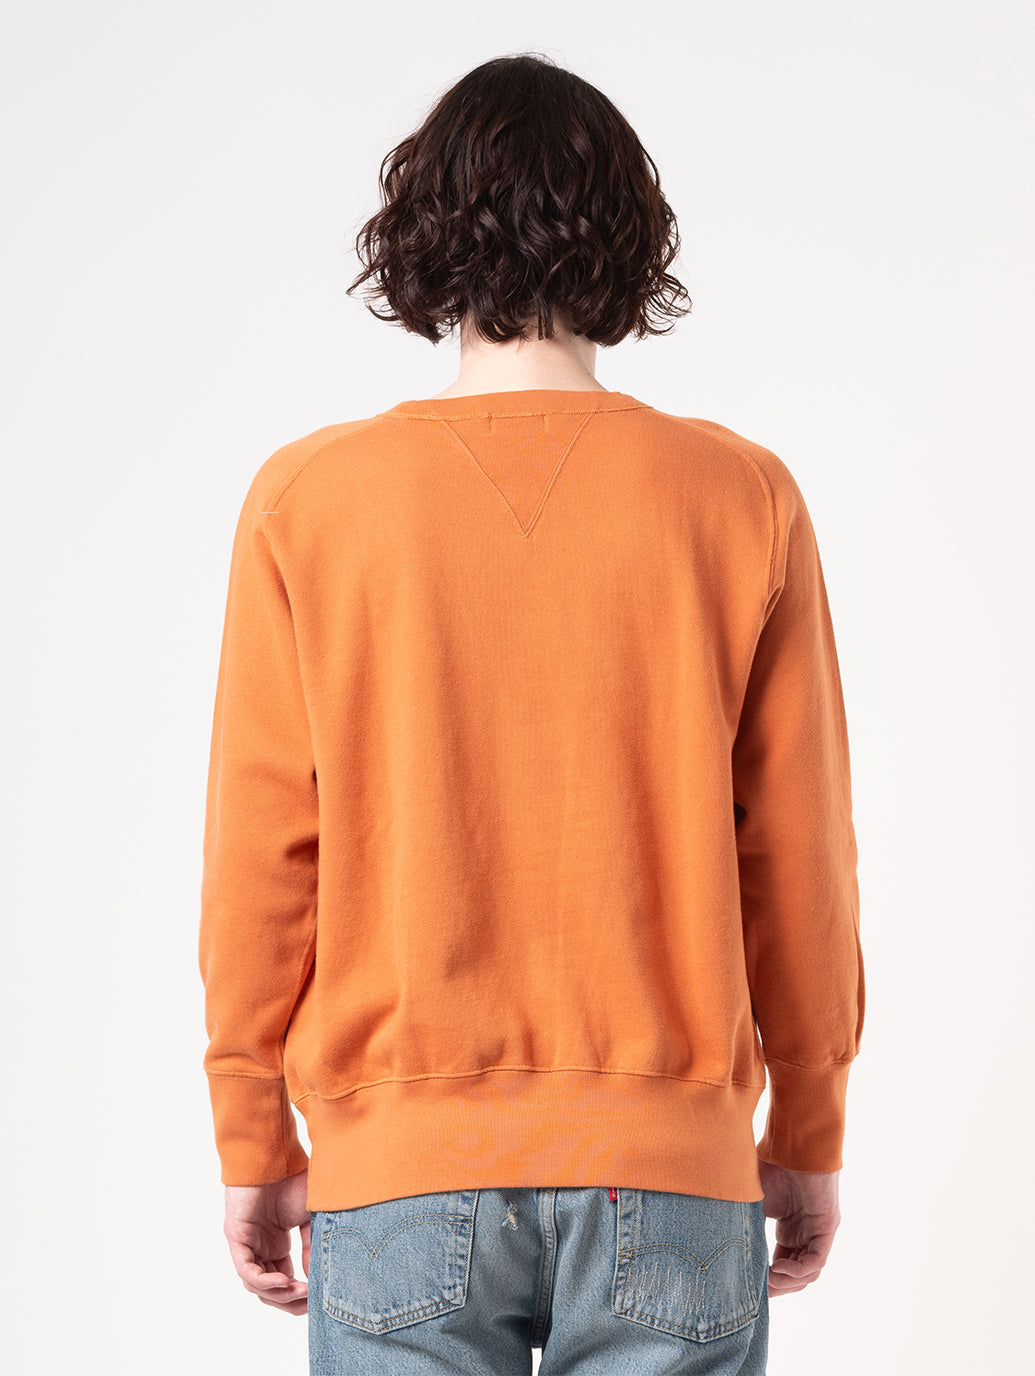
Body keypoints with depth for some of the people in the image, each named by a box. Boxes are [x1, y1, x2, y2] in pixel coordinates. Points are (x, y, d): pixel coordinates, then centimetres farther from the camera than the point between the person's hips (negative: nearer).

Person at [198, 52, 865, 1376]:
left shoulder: (306, 500, -4)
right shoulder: (742, 498, -3)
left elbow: (260, 855, -2)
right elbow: (798, 857, 0)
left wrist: (252, 1143, 9)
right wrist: (806, 1141, 12)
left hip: (401, 1166, 0)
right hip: (669, 1166, 0)